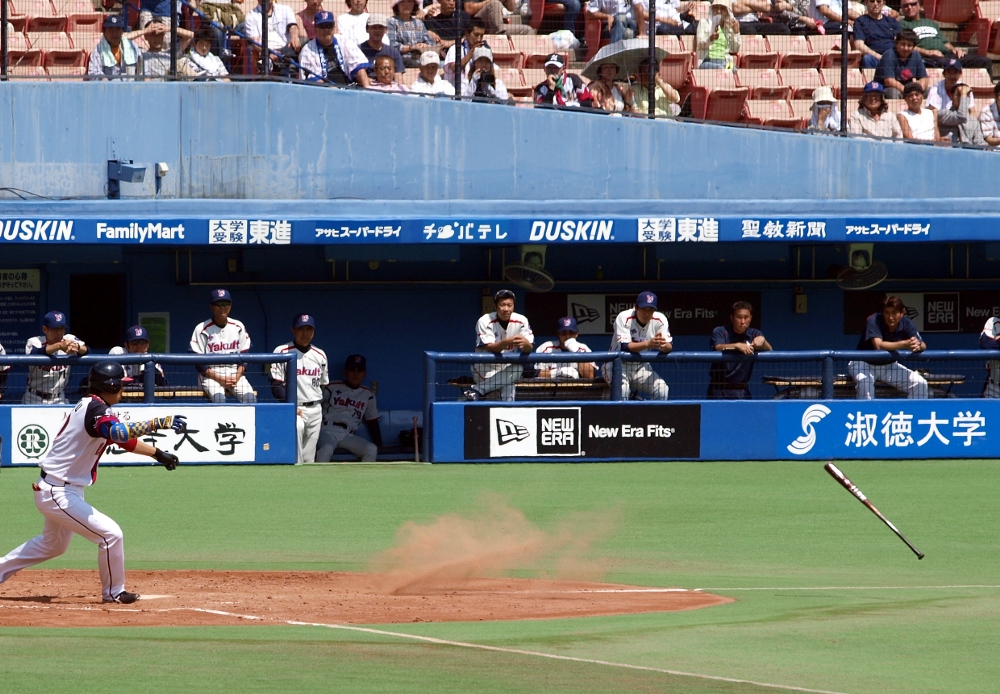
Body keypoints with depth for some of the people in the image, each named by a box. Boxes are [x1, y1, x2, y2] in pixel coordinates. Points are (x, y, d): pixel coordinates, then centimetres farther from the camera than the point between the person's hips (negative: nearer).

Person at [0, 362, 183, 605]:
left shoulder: (89, 407, 9)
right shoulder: (97, 410, -21)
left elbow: (124, 439, 20)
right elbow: (120, 433, -42)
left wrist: (157, 454, 16)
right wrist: (160, 422, -46)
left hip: (53, 491, 11)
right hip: (58, 494, -11)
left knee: (54, 544, 29)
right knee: (111, 534, -11)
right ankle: (113, 593, 4)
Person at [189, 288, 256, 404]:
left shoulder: (238, 327, 8)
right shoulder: (202, 329, -3)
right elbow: (199, 364, -5)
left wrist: (236, 377, -9)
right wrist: (219, 379, -16)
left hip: (235, 374, 3)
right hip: (211, 375, -3)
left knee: (250, 397, -24)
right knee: (218, 397, -34)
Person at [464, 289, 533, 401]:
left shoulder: (521, 321, -7)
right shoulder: (485, 321, -15)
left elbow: (529, 348, -15)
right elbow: (489, 348, -26)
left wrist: (526, 344, -41)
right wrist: (507, 342, -46)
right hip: (485, 368, -4)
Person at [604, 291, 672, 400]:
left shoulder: (660, 320, -8)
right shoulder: (624, 318, -19)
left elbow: (669, 346, -14)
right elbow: (624, 346, -31)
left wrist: (664, 346, -40)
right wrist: (648, 344, -47)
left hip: (641, 367, 4)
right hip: (619, 365, -4)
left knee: (661, 388, -18)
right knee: (622, 388, -34)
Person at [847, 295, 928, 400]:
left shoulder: (906, 323, -11)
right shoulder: (874, 321, -25)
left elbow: (923, 345, -16)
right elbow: (878, 345, -40)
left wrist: (918, 345, -43)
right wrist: (905, 344, -51)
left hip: (888, 366, 5)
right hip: (864, 363, -5)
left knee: (920, 383, -9)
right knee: (864, 381, -38)